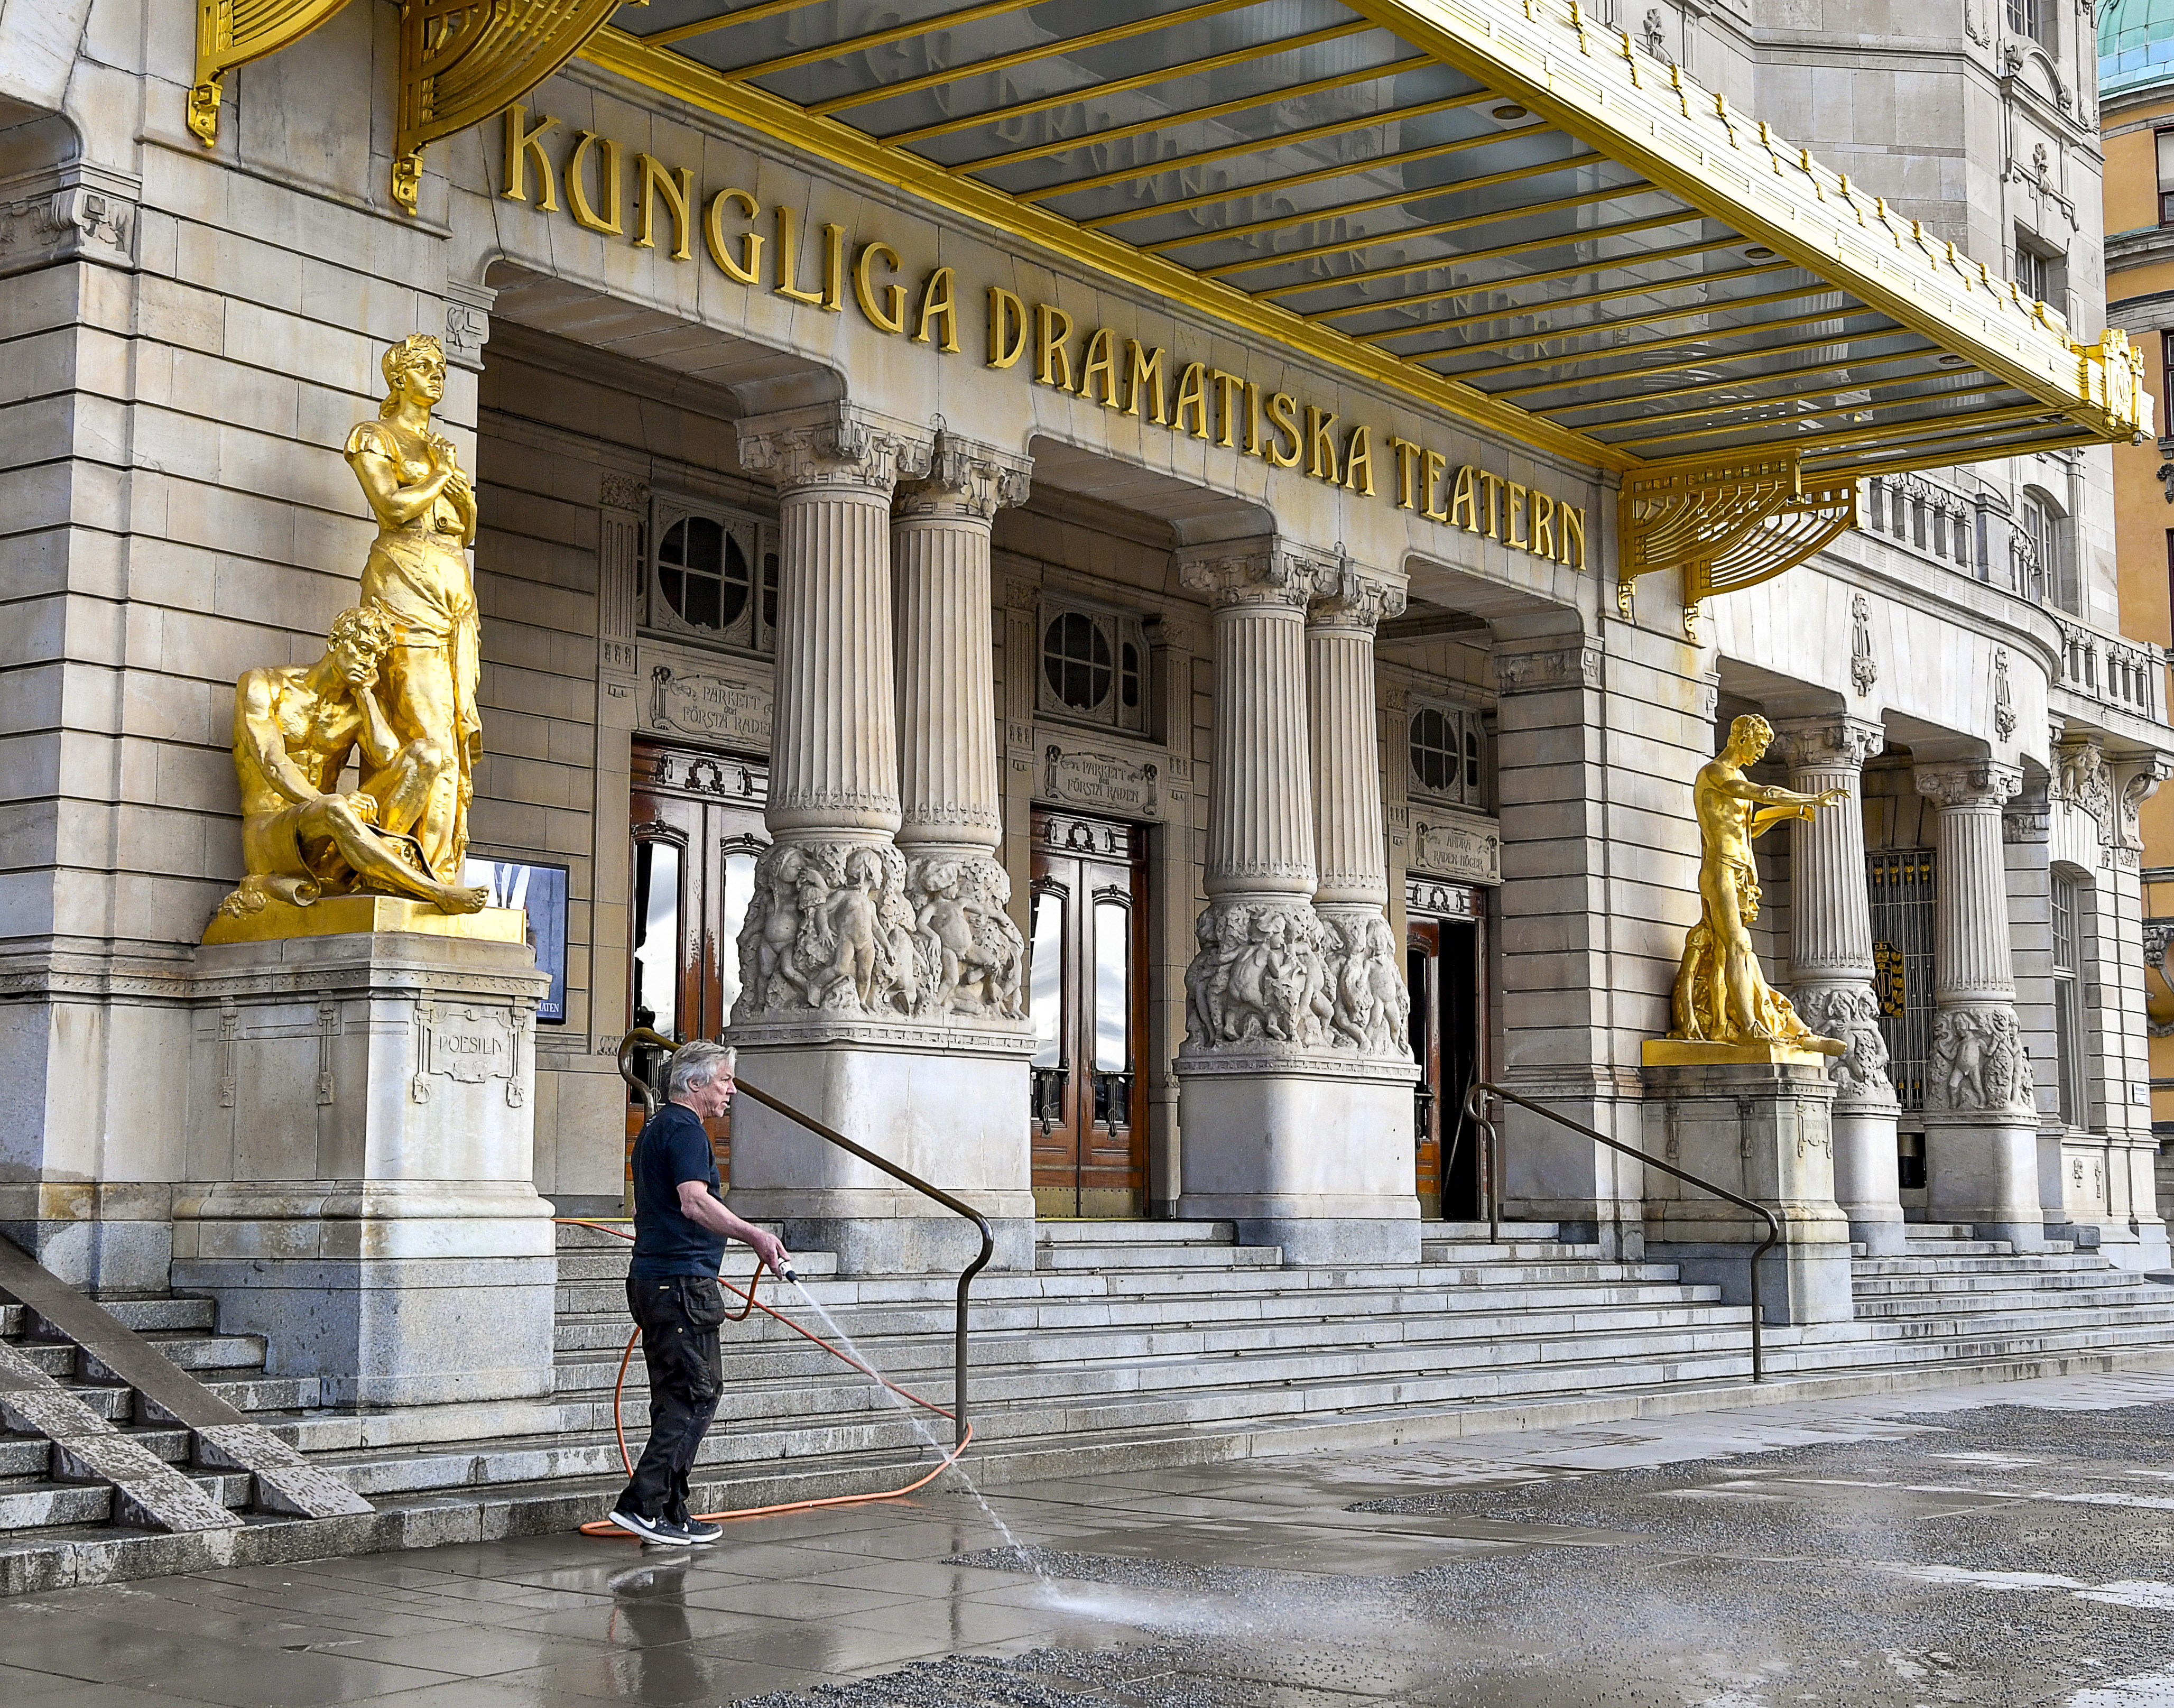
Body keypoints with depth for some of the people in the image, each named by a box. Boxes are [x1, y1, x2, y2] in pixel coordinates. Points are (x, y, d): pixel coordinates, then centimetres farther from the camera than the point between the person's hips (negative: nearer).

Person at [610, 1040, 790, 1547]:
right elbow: (694, 1203, -28)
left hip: (652, 1278, 10)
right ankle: (643, 1503, -12)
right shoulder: (685, 1129, -12)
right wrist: (754, 1235, -40)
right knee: (697, 1395, -8)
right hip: (682, 1283, -10)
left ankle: (671, 1515, 13)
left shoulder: (656, 1128, 20)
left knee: (677, 1399, 12)